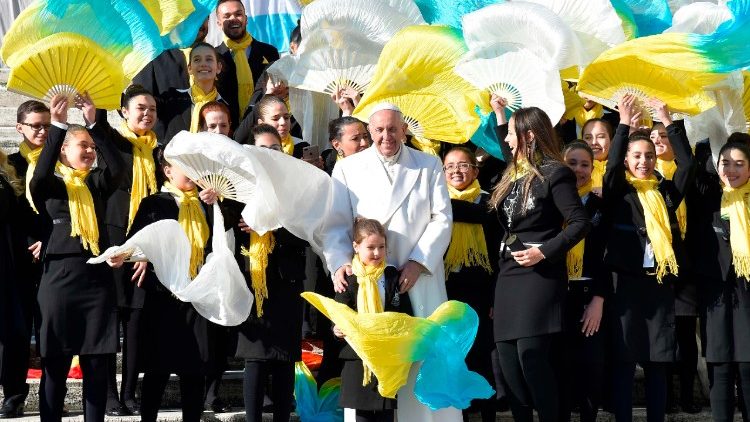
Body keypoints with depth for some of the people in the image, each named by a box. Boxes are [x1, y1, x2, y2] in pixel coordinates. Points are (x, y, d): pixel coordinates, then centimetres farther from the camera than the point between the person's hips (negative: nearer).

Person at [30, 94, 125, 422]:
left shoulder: (97, 183, 11)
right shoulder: (50, 184, 3)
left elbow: (118, 167, -9)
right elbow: (39, 177, -20)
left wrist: (94, 124, -16)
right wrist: (58, 126, -27)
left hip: (97, 277, 3)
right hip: (59, 276, -3)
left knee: (96, 364, 5)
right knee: (55, 364, 2)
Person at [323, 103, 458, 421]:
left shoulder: (429, 165, 10)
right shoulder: (347, 169, 8)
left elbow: (441, 219, 3)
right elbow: (335, 224, 2)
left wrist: (418, 263, -9)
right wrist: (340, 263, -15)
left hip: (419, 278, 1)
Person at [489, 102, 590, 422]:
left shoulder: (553, 173, -8)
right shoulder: (514, 174, 15)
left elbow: (580, 222, -12)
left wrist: (545, 252, -19)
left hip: (539, 276, -8)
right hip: (509, 275, 8)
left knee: (531, 357, -14)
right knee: (508, 359, 4)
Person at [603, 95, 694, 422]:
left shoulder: (665, 191, 12)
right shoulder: (618, 192, 5)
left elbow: (687, 162, 1)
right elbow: (612, 164, -13)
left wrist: (668, 122, -1)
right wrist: (624, 124, -12)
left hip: (661, 281, 3)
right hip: (626, 280, -3)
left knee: (658, 362, 5)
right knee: (624, 361, -2)